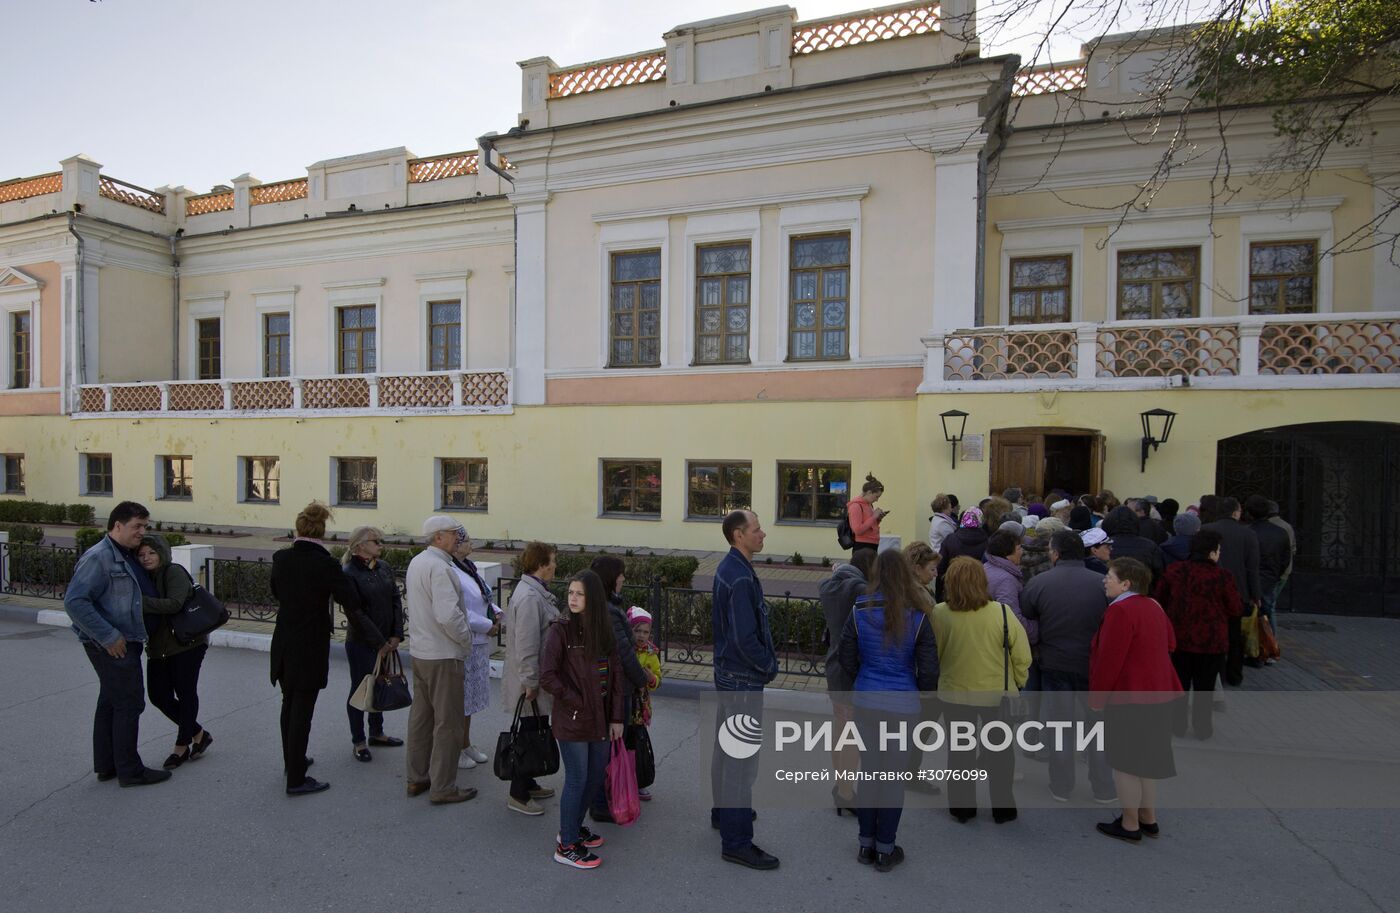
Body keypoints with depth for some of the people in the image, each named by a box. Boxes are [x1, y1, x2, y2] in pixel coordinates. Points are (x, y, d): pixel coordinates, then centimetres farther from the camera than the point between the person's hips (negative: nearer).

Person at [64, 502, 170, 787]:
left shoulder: (128, 556, 11)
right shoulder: (98, 557, -18)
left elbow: (145, 593, 24)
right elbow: (74, 601, -24)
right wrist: (109, 637, -23)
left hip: (123, 642, 10)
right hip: (112, 645, -10)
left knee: (110, 701, 17)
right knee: (129, 703, -3)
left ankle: (106, 765, 29)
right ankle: (130, 770, 8)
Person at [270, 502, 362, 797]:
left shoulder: (281, 558, -3)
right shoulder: (325, 564, -20)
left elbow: (277, 592, 14)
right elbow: (352, 601, -15)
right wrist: (338, 572, -3)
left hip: (284, 644, 6)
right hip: (311, 647, -6)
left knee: (289, 705, 22)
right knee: (302, 711, 2)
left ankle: (291, 761, 40)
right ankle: (296, 780, 11)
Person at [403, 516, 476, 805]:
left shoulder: (416, 561, 8)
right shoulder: (440, 567, -22)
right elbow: (448, 615, -29)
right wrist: (466, 639, -12)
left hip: (419, 651, 10)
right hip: (443, 655, -9)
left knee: (420, 715, 18)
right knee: (447, 722, 2)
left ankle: (417, 778, 31)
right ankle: (443, 788, 13)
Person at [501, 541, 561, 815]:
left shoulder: (535, 591, 8)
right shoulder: (529, 597, -25)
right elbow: (526, 646, -26)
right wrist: (530, 683, -20)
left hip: (536, 677, 10)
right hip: (530, 680, -10)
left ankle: (527, 783, 36)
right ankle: (518, 796, 18)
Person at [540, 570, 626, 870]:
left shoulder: (603, 630, 3)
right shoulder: (560, 629, -13)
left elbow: (616, 675, 6)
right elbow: (547, 676, -17)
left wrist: (616, 717, 2)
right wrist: (578, 703, -14)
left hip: (600, 719, 6)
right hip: (571, 721, -6)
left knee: (596, 776, 17)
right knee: (577, 779, 4)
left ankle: (573, 828, 38)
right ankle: (566, 845, 22)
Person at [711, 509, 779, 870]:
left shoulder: (727, 569, 6)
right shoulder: (740, 578, -25)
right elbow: (746, 638, -27)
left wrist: (766, 661, 11)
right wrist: (770, 666, -11)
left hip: (728, 673, 10)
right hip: (744, 678, -10)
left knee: (726, 748, 22)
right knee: (742, 757, -1)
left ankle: (725, 812, 40)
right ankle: (736, 842, 10)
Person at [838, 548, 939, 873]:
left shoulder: (860, 611, -7)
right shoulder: (917, 616, -11)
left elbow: (847, 658, -1)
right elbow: (929, 668, -8)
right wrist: (922, 693, 11)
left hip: (865, 700, 2)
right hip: (903, 704, -2)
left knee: (868, 771, 15)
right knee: (894, 776, 11)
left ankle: (866, 845, 27)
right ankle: (885, 850, 22)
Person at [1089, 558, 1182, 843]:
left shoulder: (1120, 610, -21)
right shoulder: (1153, 606, 9)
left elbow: (1109, 659, -23)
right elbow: (1170, 644, 20)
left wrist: (1097, 699, -15)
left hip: (1128, 696, -9)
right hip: (1157, 692, 10)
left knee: (1124, 761, 2)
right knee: (1146, 757, 19)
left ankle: (1129, 825, 12)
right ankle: (1148, 818, 29)